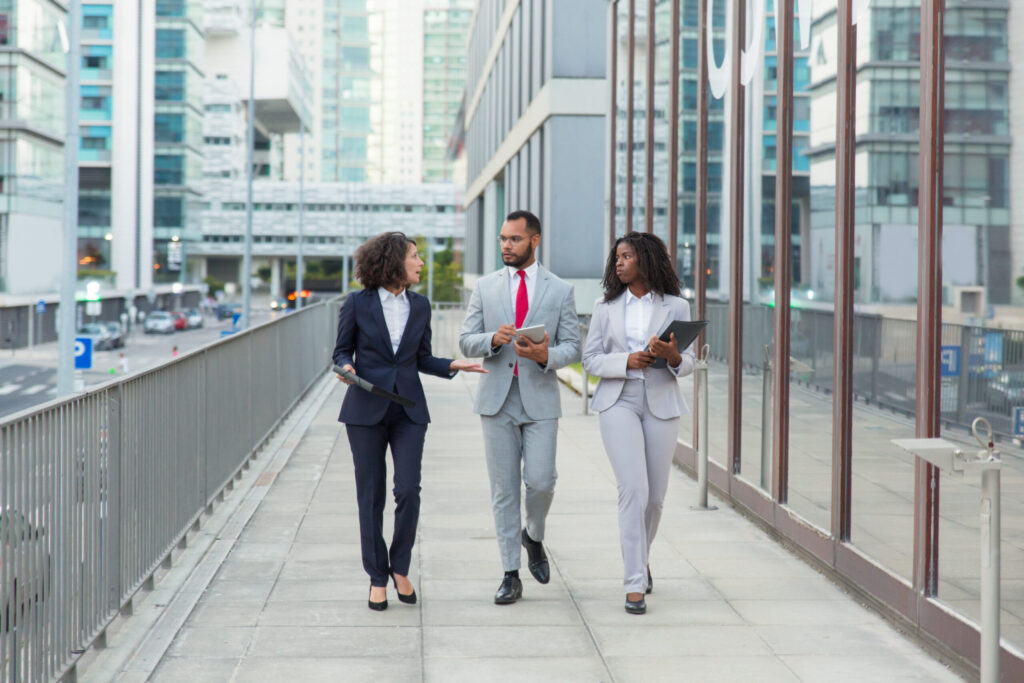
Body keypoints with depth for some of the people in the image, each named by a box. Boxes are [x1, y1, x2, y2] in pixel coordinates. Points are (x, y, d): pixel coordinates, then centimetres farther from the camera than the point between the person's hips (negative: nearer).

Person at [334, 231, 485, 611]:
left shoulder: (420, 306, 7)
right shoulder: (358, 303, -2)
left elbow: (422, 359, 13)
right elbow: (342, 350, 5)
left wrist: (451, 365, -4)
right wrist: (347, 367, -16)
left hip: (408, 409, 2)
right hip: (366, 409, -2)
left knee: (408, 491, -7)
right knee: (370, 496, 3)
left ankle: (400, 568, 14)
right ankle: (377, 577, 15)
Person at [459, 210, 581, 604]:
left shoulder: (560, 290, 4)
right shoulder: (485, 288, 8)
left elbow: (573, 347, 3)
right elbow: (466, 342, 6)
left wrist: (546, 356, -18)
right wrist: (493, 339, -16)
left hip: (540, 399, -1)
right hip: (497, 400, 1)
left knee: (540, 482, -9)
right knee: (504, 488, 2)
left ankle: (533, 536, 25)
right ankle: (511, 575, 9)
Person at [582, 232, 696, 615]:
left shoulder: (675, 307, 5)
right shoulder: (606, 307, 7)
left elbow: (689, 361, 5)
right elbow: (590, 359, 4)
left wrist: (673, 357, -18)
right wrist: (627, 361, -14)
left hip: (661, 404, 1)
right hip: (618, 403, -1)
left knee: (655, 495, 9)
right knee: (633, 489, -13)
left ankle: (640, 557, 38)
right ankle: (635, 584, -10)